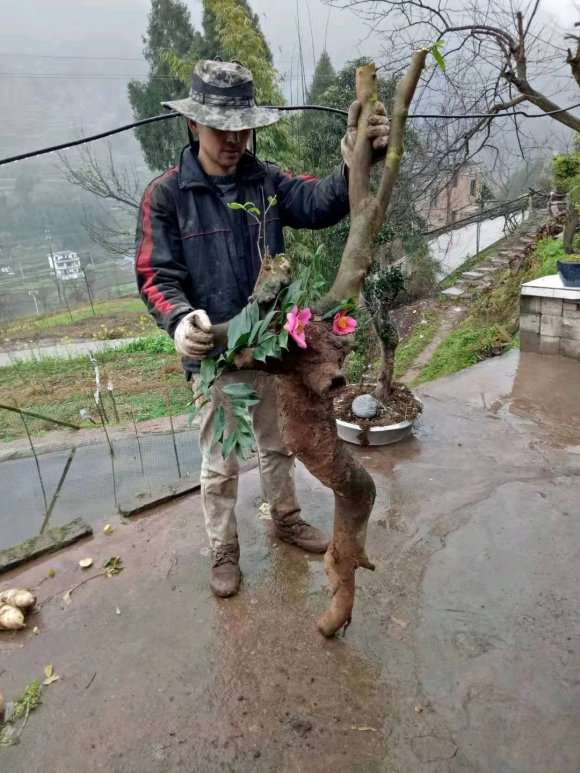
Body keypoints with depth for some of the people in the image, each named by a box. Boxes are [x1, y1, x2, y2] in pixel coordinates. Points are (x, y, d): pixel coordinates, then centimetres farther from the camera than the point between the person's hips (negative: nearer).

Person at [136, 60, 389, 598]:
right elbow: (156, 275, -13)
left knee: (278, 443, 21)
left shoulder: (266, 181, 0)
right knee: (220, 463, 12)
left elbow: (320, 203, -18)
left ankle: (286, 519, 46)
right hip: (215, 353, -3)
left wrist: (354, 165, -38)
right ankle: (223, 550, 34)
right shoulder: (165, 194, -8)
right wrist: (180, 318, -34)